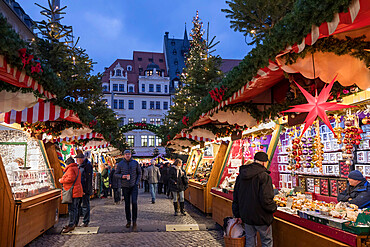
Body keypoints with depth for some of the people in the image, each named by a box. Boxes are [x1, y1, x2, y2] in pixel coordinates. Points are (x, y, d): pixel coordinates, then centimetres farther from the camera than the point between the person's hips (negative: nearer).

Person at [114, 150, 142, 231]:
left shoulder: (135, 163, 2)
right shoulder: (120, 164, 1)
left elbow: (139, 173, 9)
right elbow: (116, 174, 7)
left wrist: (137, 182, -3)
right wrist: (122, 176, -12)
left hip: (134, 186, -1)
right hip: (125, 187, 1)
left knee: (134, 202, -11)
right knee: (127, 204, 9)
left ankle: (134, 222, -4)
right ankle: (128, 221, 23)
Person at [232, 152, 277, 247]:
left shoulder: (241, 176, 4)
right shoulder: (264, 176, -17)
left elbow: (235, 197, 9)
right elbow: (266, 199, -23)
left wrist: (238, 215, 16)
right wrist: (273, 208, -2)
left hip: (246, 216, 6)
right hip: (261, 217, -6)